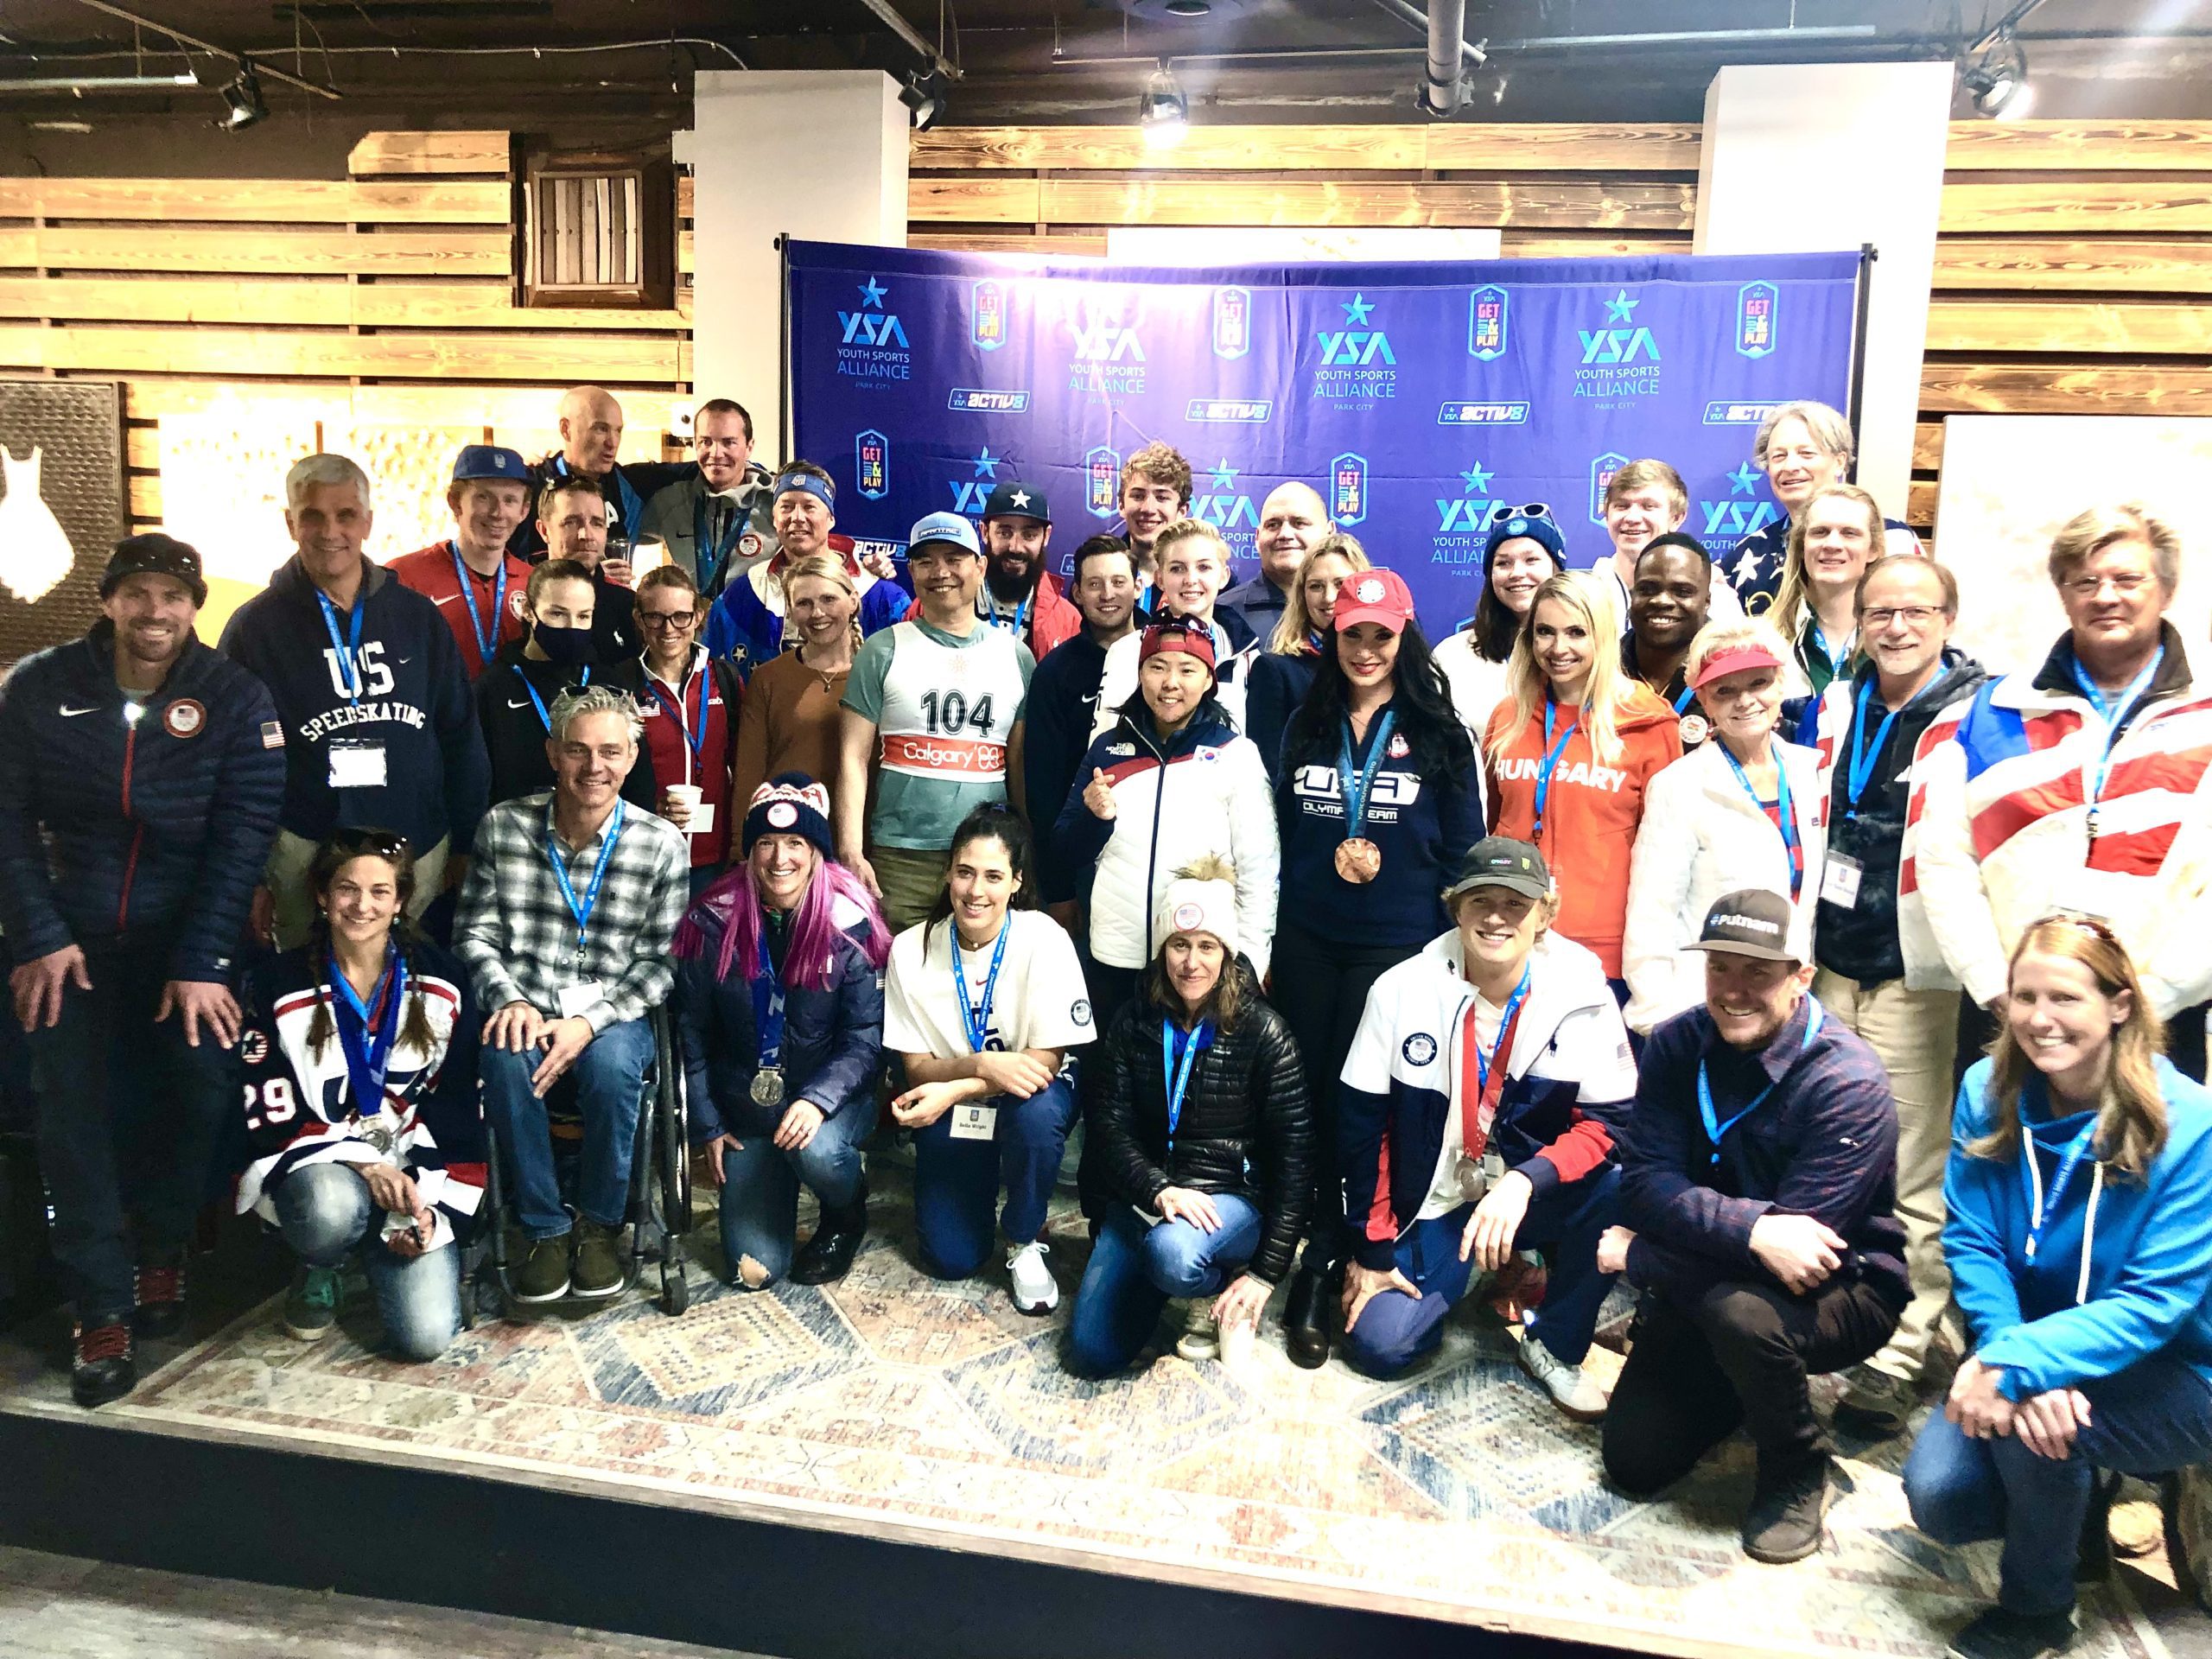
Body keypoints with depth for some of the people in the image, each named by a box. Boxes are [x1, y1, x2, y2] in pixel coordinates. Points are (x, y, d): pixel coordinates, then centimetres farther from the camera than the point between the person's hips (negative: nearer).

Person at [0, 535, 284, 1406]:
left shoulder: (235, 698, -7)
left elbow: (242, 836, -11)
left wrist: (201, 962, -17)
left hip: (185, 930, -1)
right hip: (71, 931, 1)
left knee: (203, 1087, -12)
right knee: (71, 1104, -9)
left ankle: (160, 1250, 16)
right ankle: (102, 1308, 1)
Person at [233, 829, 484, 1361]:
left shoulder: (441, 982, 0)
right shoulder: (278, 985, -3)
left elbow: (460, 1111, 1)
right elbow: (270, 1118, -5)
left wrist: (434, 1207, -10)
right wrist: (360, 1162, -21)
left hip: (413, 1175, 1)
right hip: (317, 1166, -1)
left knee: (426, 1336, -17)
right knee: (330, 1209, -39)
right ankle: (321, 1270, 0)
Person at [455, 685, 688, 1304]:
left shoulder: (662, 846, -4)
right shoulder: (503, 826, 1)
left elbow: (660, 961, -3)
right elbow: (474, 933, 5)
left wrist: (590, 1021, -17)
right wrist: (508, 1001, -13)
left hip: (612, 1014, -1)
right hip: (525, 1009, 1)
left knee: (611, 1062, -35)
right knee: (507, 1059, -33)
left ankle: (600, 1224, -8)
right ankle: (544, 1228, -13)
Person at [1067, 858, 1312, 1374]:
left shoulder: (1263, 1033, -9)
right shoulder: (1133, 1024, 1)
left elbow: (1293, 1154, -9)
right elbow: (1109, 1125, -3)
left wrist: (1265, 1273, -12)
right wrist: (1158, 1190, -24)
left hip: (1232, 1195, -3)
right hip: (1143, 1193, 4)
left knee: (1173, 1253, -38)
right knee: (1091, 1354, -8)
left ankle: (1220, 1294, -2)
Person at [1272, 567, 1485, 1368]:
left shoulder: (1438, 736, 1)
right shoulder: (1306, 728, 11)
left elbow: (1462, 850, 1)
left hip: (1395, 945, -3)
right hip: (1306, 941, 3)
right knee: (1301, 1095, 4)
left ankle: (1318, 1274, 7)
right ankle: (1295, 1248, 19)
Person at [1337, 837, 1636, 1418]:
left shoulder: (1582, 997, -13)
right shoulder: (1402, 991, -13)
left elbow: (1609, 1122, -15)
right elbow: (1363, 1126, -8)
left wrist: (1523, 1182, -32)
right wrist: (1371, 1253, -6)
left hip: (1531, 1197, 0)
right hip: (1432, 1204, 1)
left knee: (1619, 1189, -30)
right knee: (1377, 1344, -13)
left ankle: (1553, 1347, -5)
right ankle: (1462, 1275, 21)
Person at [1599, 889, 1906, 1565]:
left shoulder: (1848, 1083, -24)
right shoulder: (1676, 1047, -8)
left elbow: (1800, 1240, -27)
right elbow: (1644, 1180, -16)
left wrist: (1638, 1256, -20)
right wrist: (1750, 1228, -36)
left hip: (1842, 1288, -4)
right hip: (1705, 1281, 5)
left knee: (1739, 1305, -37)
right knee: (1633, 1462, -1)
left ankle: (1798, 1470, -7)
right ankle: (1745, 1385, 29)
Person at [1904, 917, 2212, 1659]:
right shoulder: (1989, 1093, -9)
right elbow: (1972, 1242, -9)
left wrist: (2016, 1367, -34)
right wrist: (2006, 1355, -28)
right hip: (2030, 1349, 4)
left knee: (2030, 1415, -33)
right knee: (1938, 1496, -17)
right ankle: (2078, 1502, 19)